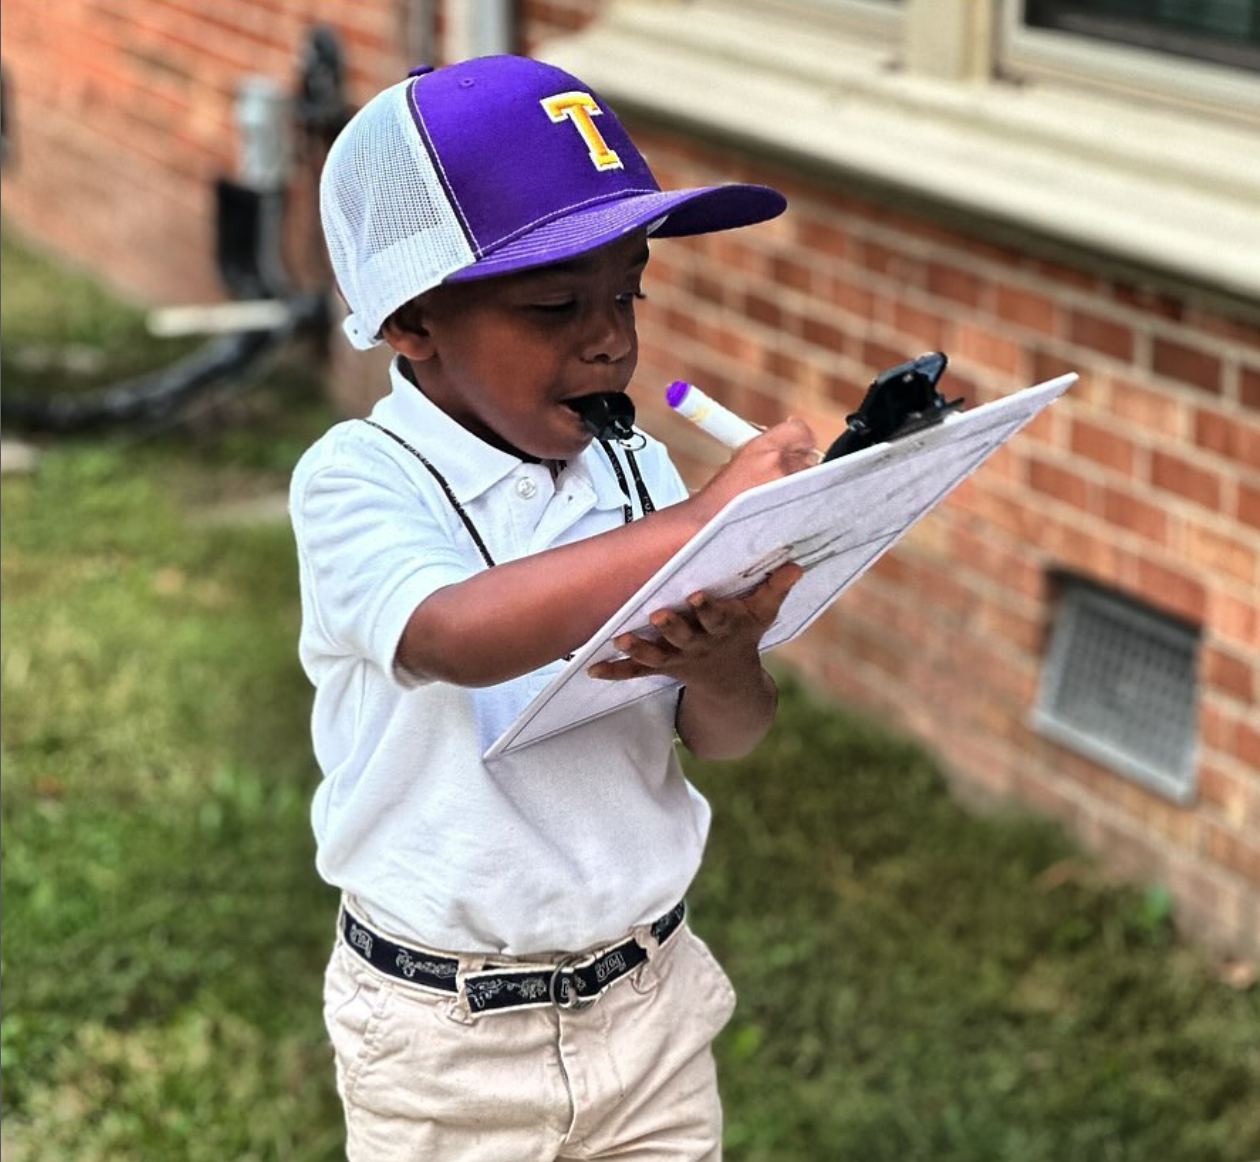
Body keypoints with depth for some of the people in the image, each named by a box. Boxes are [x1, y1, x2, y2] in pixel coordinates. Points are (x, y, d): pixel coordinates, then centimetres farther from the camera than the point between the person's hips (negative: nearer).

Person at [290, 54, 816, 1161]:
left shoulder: (634, 469, -1)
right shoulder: (357, 481, -15)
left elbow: (727, 736, -3)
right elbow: (457, 636, -35)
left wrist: (721, 660, -26)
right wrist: (701, 524, -35)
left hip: (649, 998, 4)